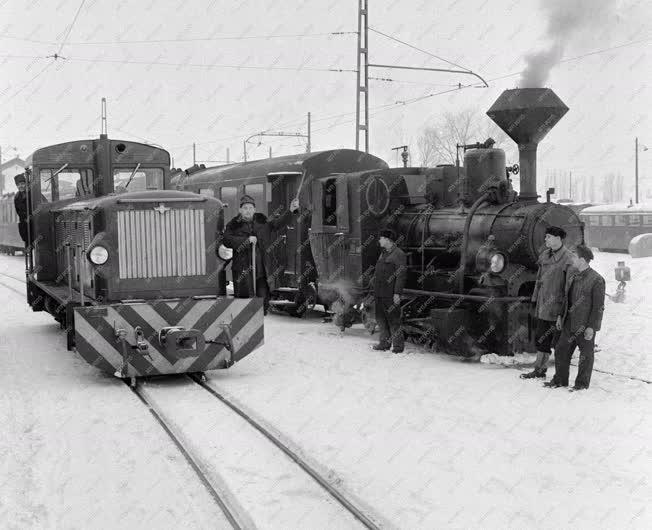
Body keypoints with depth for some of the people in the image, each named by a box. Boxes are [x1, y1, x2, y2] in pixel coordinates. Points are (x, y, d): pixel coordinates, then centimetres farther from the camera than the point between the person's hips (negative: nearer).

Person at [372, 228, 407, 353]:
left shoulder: (398, 254, -11)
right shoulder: (383, 253, 17)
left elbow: (401, 275, -16)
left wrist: (397, 293, -21)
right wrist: (375, 290, 19)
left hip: (390, 294, -9)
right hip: (379, 293, 9)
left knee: (393, 320, -4)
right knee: (381, 319, 13)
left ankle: (398, 346, 3)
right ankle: (384, 343, 23)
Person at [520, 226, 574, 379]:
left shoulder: (567, 259, -13)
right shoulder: (545, 255, 10)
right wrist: (535, 298, 16)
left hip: (557, 307, -7)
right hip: (543, 306, 8)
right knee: (541, 339, 15)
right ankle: (539, 370, 26)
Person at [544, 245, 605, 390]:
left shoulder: (596, 280, -15)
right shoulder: (572, 275, 9)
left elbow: (598, 306, -14)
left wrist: (592, 327, -17)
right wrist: (561, 316, 17)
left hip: (585, 326, -7)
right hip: (569, 323, 7)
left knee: (585, 356, 6)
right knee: (561, 351, 12)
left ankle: (582, 383, 19)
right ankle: (560, 380, 26)